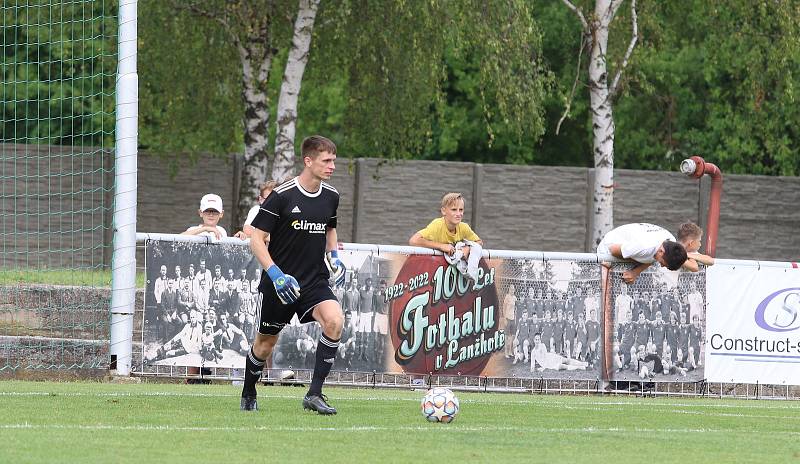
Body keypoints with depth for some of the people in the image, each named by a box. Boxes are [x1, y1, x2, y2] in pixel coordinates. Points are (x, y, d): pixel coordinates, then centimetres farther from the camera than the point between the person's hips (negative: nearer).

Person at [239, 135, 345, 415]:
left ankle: (315, 394, -20)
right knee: (265, 343, 9)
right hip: (279, 283, -3)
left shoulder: (331, 197, 4)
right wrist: (275, 274, -22)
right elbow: (256, 239, -12)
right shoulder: (282, 196, -14)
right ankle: (248, 396, 38)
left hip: (315, 282, 3)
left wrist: (333, 255, 7)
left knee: (334, 320, -25)